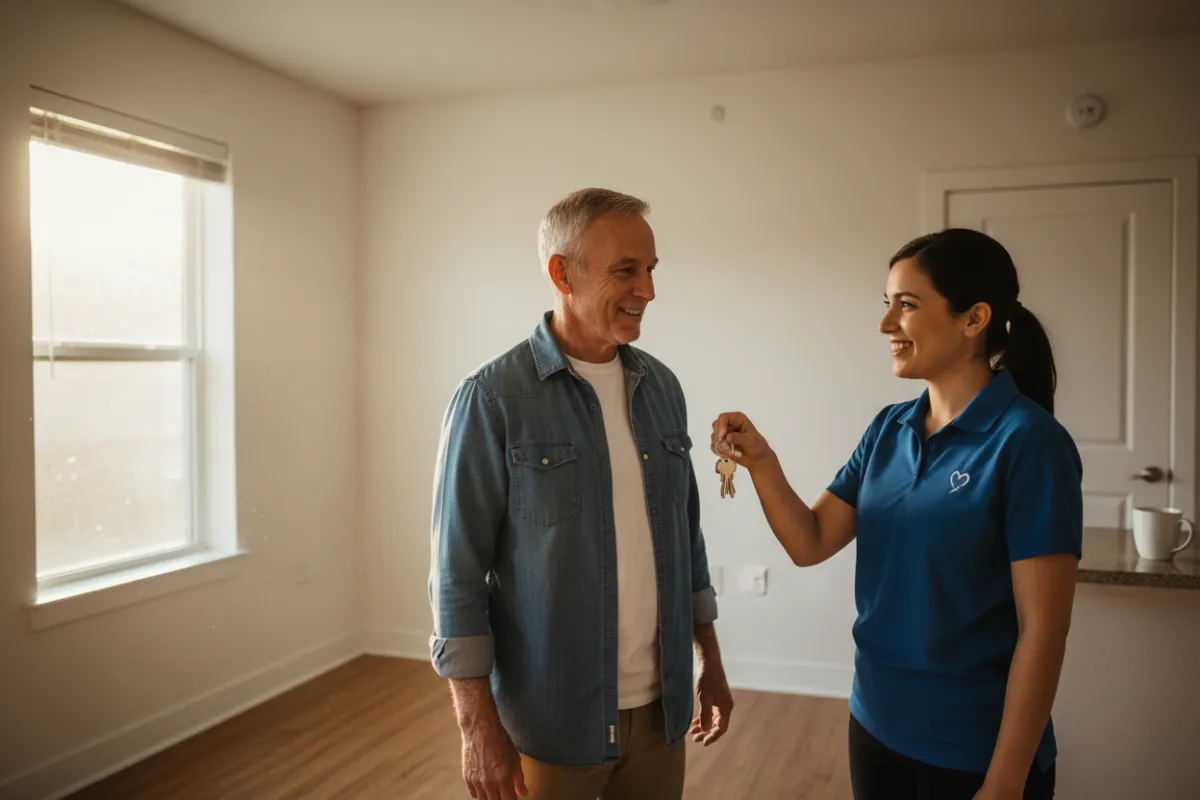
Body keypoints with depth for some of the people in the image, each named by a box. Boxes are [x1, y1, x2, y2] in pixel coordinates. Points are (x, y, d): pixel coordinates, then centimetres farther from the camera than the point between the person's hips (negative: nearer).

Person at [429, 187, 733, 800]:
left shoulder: (661, 387, 4)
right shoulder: (492, 399, -13)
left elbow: (686, 533, 11)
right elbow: (458, 573, -12)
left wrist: (709, 659, 11)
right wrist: (478, 726, -12)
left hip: (660, 708, 5)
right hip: (549, 723, -5)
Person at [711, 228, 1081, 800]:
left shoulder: (1027, 441, -18)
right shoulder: (888, 429, 1)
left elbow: (1042, 631, -17)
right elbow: (811, 544, 1)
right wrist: (761, 462, -15)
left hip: (973, 752, -6)